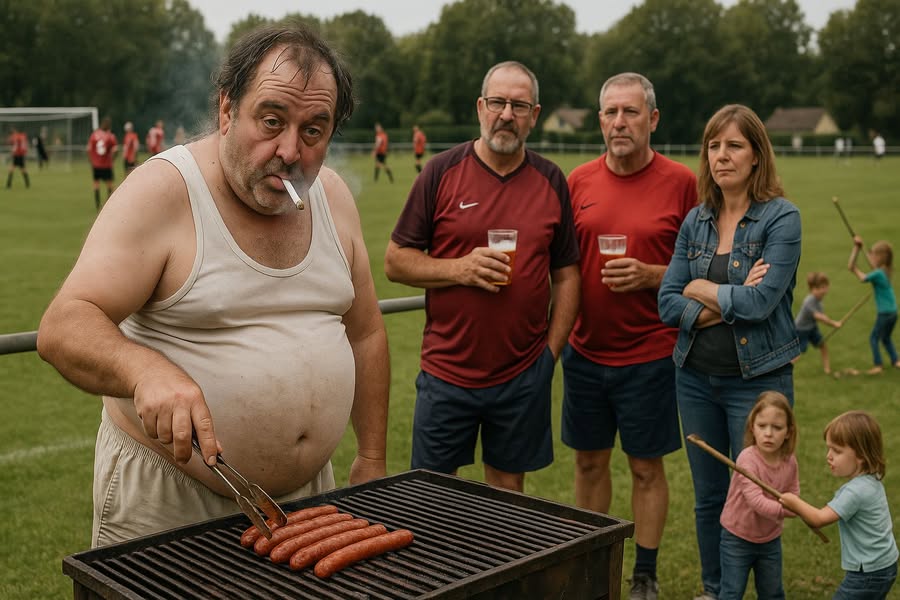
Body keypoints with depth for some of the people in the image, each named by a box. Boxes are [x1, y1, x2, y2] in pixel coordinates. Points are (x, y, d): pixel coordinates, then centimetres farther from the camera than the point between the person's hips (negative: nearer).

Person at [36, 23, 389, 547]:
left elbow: (365, 334, 9)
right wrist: (145, 370, -42)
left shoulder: (333, 195, 1)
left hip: (308, 488, 5)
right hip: (167, 496, -5)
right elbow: (62, 329, -22)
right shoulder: (161, 191, -15)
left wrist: (372, 460, 8)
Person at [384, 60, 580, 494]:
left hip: (524, 375, 2)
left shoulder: (551, 181, 5)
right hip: (447, 373, -1)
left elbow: (566, 274, 9)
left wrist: (552, 349, 2)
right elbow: (395, 262, -2)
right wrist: (459, 268, -16)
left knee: (509, 487, 14)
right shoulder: (441, 172, -3)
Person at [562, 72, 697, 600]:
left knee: (647, 467, 8)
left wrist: (649, 275, -19)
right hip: (585, 352, 3)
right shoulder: (579, 181, 4)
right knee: (590, 461, 13)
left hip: (649, 356, -3)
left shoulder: (681, 183, -6)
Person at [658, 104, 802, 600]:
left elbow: (761, 302, -20)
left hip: (756, 379, -4)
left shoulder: (781, 218, -9)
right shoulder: (696, 221, 5)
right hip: (696, 377, 5)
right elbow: (668, 303, -2)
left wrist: (701, 288, -7)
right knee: (708, 498, 16)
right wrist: (728, 303, -15)